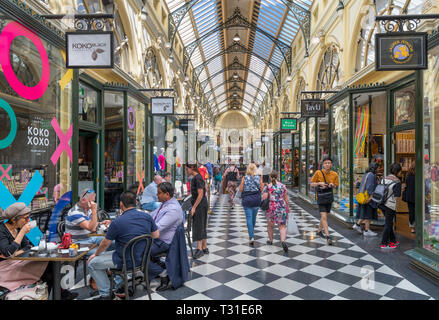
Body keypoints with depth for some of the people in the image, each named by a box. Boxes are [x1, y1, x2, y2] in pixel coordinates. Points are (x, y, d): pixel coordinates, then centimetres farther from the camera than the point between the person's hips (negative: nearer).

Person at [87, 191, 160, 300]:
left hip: (126, 261, -6)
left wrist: (95, 254, 13)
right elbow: (156, 235, 6)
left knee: (91, 264, 12)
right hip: (142, 258, 6)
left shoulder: (117, 222, -21)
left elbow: (105, 244, -7)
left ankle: (105, 294, 14)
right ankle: (117, 285, 41)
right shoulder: (147, 217, -7)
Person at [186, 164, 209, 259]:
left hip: (200, 205, -10)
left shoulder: (198, 178, -17)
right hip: (200, 206, 10)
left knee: (199, 226, -6)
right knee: (202, 227, 13)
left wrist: (194, 207, -20)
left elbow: (200, 194, -20)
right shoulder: (194, 178, 13)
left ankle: (199, 249, 0)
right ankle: (204, 248, 21)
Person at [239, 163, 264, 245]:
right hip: (256, 200, 2)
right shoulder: (258, 177, -3)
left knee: (249, 218, -1)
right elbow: (261, 189, -1)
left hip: (247, 200, -2)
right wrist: (261, 180, 7)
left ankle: (252, 237, -12)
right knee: (254, 218, 18)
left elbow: (241, 190, -4)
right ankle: (251, 233, 37)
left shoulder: (244, 178, -6)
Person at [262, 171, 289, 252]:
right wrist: (288, 208, 16)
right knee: (282, 226, 4)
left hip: (271, 208, -1)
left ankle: (270, 240, 34)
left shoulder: (267, 187, -7)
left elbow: (264, 198, -14)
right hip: (282, 208, 1)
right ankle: (283, 241, -17)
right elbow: (286, 198, 5)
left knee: (270, 225, 20)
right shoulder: (283, 186, 1)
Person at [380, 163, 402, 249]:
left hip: (382, 203, 7)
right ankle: (384, 244, 10)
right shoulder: (397, 182, -15)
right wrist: (396, 207, -3)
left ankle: (392, 240, 32)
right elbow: (396, 196, -14)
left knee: (389, 223, 20)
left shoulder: (384, 179, 4)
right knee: (388, 224, 4)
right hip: (390, 205, -7)